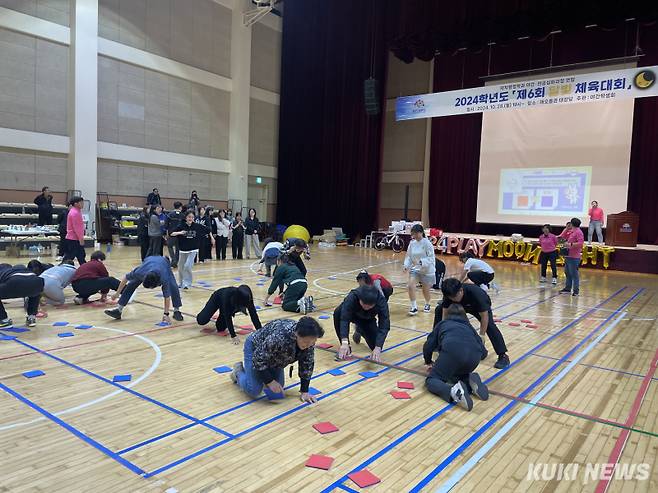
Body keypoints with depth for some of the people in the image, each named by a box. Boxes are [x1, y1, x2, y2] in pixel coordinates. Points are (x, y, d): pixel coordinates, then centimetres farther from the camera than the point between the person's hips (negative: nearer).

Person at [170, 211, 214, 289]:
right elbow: (172, 234, -14)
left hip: (193, 250, -2)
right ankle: (181, 283, 33)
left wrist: (212, 238, 9)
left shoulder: (197, 226, -8)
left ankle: (186, 283, -2)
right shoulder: (181, 226, -9)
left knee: (187, 266, -16)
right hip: (183, 249, 2)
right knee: (181, 267, 13)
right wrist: (179, 233, -30)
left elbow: (207, 230, 7)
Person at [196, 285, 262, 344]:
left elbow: (253, 314, -31)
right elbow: (228, 316, -44)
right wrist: (233, 336, -47)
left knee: (221, 328, -2)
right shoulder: (227, 295, -46)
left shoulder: (247, 298, -36)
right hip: (217, 298, -3)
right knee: (201, 321, -7)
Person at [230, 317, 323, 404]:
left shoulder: (308, 340, -20)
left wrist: (304, 391, -10)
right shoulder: (280, 336, -40)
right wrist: (270, 381, -25)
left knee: (278, 387, 4)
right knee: (253, 391, -13)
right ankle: (238, 371, 14)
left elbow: (307, 365, -10)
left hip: (274, 352, 6)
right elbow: (259, 358, -32)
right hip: (256, 348, -6)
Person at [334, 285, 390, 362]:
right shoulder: (352, 297, -40)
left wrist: (378, 348, -52)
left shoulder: (382, 302, -36)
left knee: (375, 346, -10)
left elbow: (384, 326, -40)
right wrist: (344, 342, -60)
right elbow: (344, 319, -48)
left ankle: (359, 330, 23)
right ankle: (345, 349, -17)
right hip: (351, 314, -2)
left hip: (368, 320, 2)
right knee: (338, 313, -36)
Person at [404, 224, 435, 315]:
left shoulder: (427, 243, -17)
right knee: (410, 286, -18)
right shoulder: (412, 243, -4)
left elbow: (431, 258, -19)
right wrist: (406, 265, -13)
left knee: (426, 290, 12)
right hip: (415, 269, 3)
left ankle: (427, 305, 43)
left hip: (427, 270, -3)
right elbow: (408, 256, 2)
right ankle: (414, 307, -7)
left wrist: (421, 262, -33)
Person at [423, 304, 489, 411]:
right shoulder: (469, 326, 37)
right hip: (474, 356, 4)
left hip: (452, 351, -4)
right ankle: (470, 380, -1)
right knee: (459, 373, 33)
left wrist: (428, 362, 42)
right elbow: (483, 352, 32)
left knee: (431, 380, 9)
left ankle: (453, 391, -22)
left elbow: (428, 346, 23)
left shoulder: (443, 323, 31)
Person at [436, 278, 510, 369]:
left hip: (481, 306, -4)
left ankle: (503, 355, -29)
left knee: (489, 324, -32)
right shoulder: (449, 295, -31)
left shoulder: (475, 293, -42)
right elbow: (445, 314, -23)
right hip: (460, 306, 5)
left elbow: (484, 316, -35)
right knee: (439, 309, -6)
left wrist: (481, 336, -34)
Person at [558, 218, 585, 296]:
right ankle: (567, 288, 28)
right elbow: (562, 237, 22)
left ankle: (576, 290, 0)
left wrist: (570, 244, -22)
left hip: (574, 257, -10)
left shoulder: (578, 232, -13)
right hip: (568, 256, 10)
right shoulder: (570, 232, 14)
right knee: (568, 273, 17)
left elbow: (580, 243, -22)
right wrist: (566, 229, 13)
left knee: (574, 274, -5)